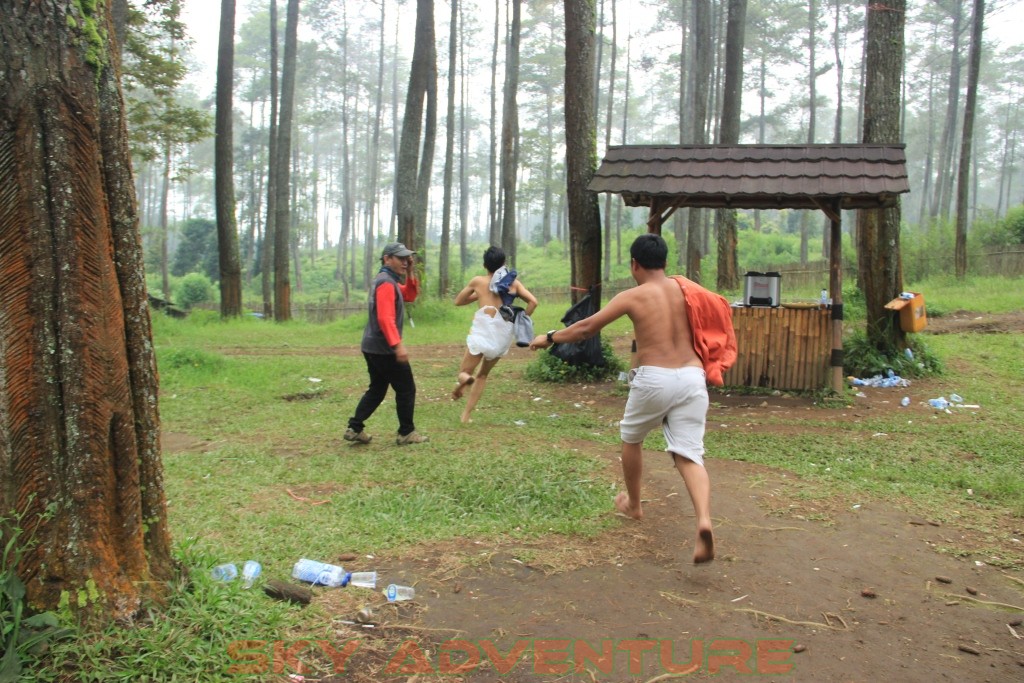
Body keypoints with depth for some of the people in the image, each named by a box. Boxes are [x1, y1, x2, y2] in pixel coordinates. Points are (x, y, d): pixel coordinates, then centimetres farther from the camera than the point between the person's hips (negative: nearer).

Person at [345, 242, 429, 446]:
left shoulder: (388, 280, 16)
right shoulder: (386, 282, -16)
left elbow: (410, 296, 21)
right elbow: (385, 318, -26)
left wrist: (410, 273, 8)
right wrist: (398, 345, -33)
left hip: (372, 347, 10)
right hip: (384, 349, -10)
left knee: (377, 390, 16)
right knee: (406, 389, 1)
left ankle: (355, 429, 13)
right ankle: (406, 433, 9)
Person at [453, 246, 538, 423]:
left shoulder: (478, 281, 7)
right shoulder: (514, 282, 10)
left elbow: (458, 301, 19)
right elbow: (533, 301, -1)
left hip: (483, 331, -3)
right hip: (504, 334, 3)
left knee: (464, 372, 8)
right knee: (483, 375, 21)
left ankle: (465, 378, -29)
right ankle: (466, 415, 19)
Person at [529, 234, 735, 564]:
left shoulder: (632, 296, -1)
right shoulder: (686, 289, 10)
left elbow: (587, 327, 2)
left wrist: (550, 337, 15)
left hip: (654, 378, -3)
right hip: (692, 377, 3)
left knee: (631, 439, 23)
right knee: (689, 455, 2)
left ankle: (633, 504, 40)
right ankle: (704, 522, -22)